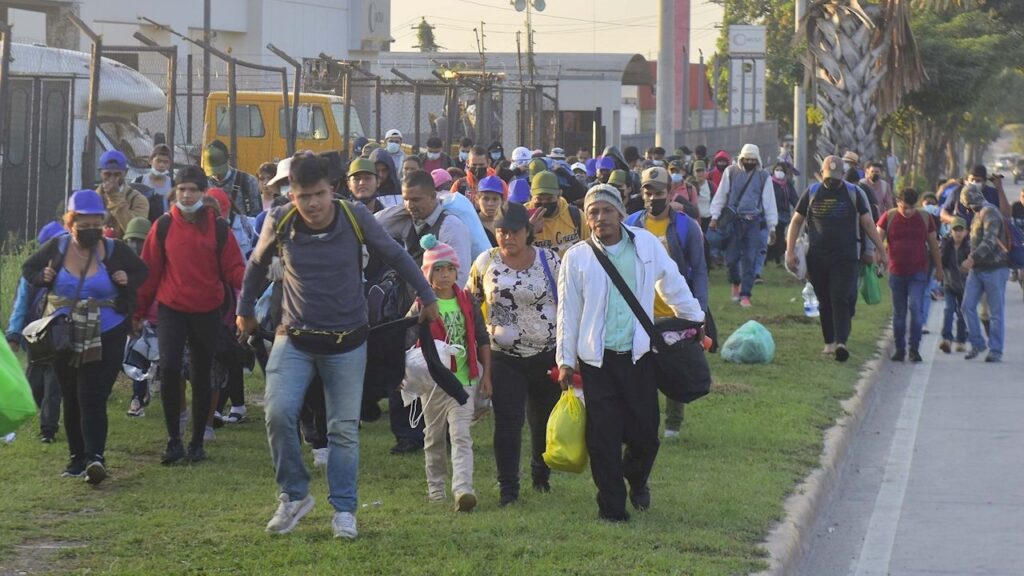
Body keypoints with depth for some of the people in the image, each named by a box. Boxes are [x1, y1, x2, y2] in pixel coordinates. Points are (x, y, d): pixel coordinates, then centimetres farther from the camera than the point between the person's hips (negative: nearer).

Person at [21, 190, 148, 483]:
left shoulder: (114, 251, -4)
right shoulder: (56, 248, -1)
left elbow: (142, 272, 12)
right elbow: (28, 268, 13)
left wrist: (128, 281, -10)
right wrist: (42, 277, -10)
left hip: (105, 337, -3)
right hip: (63, 337, 3)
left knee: (92, 399, -15)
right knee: (71, 400, 12)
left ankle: (95, 458, -23)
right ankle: (77, 457, 23)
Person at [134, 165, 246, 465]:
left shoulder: (218, 227, 3)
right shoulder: (163, 226, 3)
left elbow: (233, 267, 0)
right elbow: (150, 270, 5)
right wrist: (139, 312, 5)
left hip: (207, 312, 1)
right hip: (171, 309, -1)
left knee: (201, 376, 8)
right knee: (169, 368, -16)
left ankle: (197, 442, 19)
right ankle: (174, 440, -6)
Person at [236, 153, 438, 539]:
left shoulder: (355, 218, -13)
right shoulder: (280, 222, -10)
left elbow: (396, 256, 1)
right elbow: (257, 264, 10)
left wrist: (426, 296, 8)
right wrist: (245, 310, 20)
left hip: (346, 341, 0)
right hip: (295, 338, 0)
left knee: (345, 428, 3)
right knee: (278, 413, -16)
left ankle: (344, 510, 13)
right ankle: (294, 495, 2)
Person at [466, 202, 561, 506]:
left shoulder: (549, 261, -2)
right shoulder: (486, 262, 0)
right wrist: (488, 327, 0)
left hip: (547, 355, 1)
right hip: (504, 358, -1)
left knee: (545, 419, 12)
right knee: (507, 421, -6)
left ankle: (542, 475, 33)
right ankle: (508, 488, -2)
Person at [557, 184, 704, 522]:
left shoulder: (645, 244, 2)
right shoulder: (577, 258, -2)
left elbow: (672, 284, 15)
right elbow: (568, 312, 3)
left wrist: (695, 320, 23)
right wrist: (565, 360, 3)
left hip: (638, 354, 1)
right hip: (597, 360, -1)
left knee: (645, 432, 3)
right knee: (603, 437, -2)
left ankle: (636, 479, 35)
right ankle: (612, 506, 10)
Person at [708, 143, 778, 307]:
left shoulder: (764, 177, 5)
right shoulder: (731, 173, 5)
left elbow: (769, 202, 7)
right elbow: (720, 196, 7)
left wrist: (772, 227, 5)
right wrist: (715, 217, 0)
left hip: (753, 221, 0)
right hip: (733, 220, 0)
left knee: (750, 259, -3)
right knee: (732, 257, 1)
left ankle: (745, 295, 3)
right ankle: (735, 283, 30)